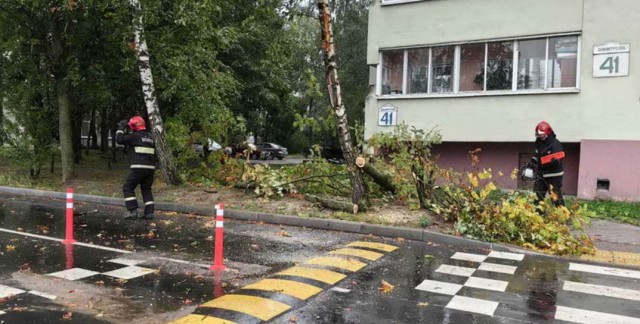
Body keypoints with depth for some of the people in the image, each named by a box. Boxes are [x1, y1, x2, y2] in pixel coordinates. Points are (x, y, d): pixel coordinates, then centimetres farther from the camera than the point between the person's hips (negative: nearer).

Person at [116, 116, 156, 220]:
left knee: (128, 188, 4)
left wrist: (121, 128, 7)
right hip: (150, 168, 7)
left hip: (138, 167, -7)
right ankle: (149, 212, 9)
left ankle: (132, 211, -4)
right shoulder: (150, 137, 17)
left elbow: (119, 140, -6)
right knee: (146, 190, 15)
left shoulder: (135, 136, -6)